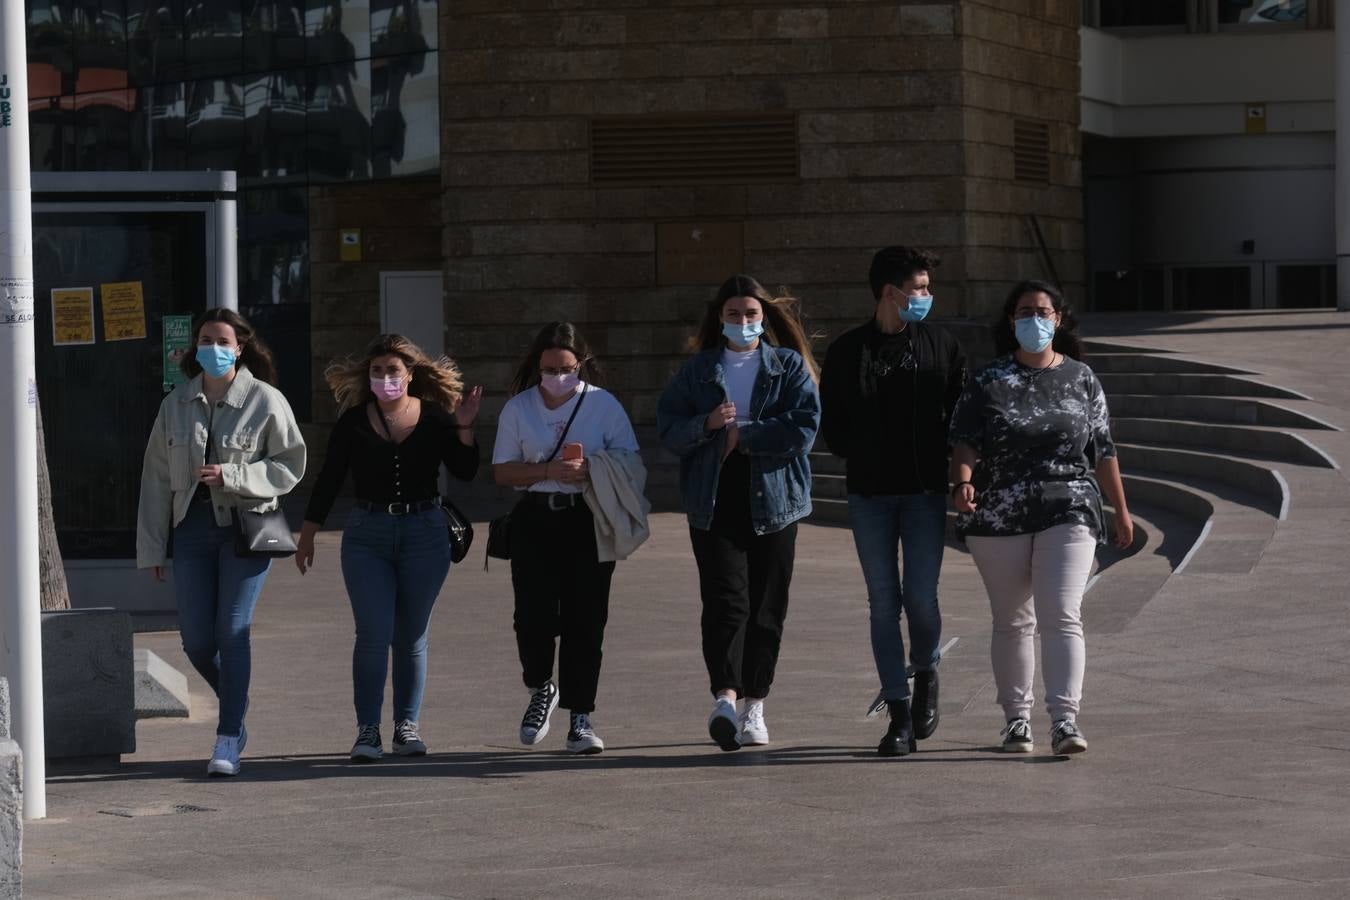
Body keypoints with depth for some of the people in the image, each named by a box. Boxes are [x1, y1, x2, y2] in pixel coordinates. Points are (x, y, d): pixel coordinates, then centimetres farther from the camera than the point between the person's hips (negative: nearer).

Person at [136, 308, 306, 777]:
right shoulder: (176, 404, 8)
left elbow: (290, 465, -2)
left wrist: (231, 475, -15)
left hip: (246, 523, -4)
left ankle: (228, 741, -5)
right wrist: (151, 546, 6)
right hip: (192, 526, 4)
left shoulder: (265, 401, -2)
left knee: (232, 631, -9)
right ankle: (235, 711, 29)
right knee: (196, 640, 3)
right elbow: (157, 478, 9)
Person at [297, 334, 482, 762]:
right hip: (367, 535, -1)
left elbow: (465, 472, 1)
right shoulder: (353, 421, 1)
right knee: (374, 634, -9)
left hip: (424, 534, 1)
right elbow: (328, 481, 6)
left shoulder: (434, 417, 2)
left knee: (411, 637, 7)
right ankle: (367, 730, -5)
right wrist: (307, 535, 6)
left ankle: (407, 726, 15)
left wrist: (463, 428, -13)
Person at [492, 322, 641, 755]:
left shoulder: (603, 404, 4)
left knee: (585, 619, -3)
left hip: (589, 520, -1)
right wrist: (549, 471, -12)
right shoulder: (518, 408, 7)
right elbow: (503, 471, 4)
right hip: (535, 520, 1)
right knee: (534, 617, -8)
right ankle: (541, 690, 21)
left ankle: (580, 718, 5)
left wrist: (593, 473, -15)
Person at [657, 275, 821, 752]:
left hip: (773, 502, 0)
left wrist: (743, 434, -9)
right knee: (725, 599, -15)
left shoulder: (790, 367, 7)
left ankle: (754, 706, 12)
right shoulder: (698, 370, 11)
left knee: (767, 605, 3)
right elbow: (668, 428, 5)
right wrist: (707, 424, -13)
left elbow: (804, 426, -7)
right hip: (714, 503, 0)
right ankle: (725, 698, -27)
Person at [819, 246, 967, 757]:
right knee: (883, 603, 1)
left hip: (924, 491, 0)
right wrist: (861, 456, 0)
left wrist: (940, 463, -3)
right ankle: (899, 714, 6)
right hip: (870, 494, 1)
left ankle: (925, 672, 23)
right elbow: (830, 422, 9)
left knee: (920, 598, -8)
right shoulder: (847, 352, 3)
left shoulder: (942, 347, 4)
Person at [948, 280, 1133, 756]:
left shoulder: (1081, 379, 9)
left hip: (1069, 513, 0)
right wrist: (963, 483, -24)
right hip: (999, 518, 0)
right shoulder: (988, 382, 4)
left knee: (1062, 615, -12)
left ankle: (1065, 720, -18)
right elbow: (964, 441, -4)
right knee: (1012, 621, 8)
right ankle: (1016, 720, 18)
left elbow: (1103, 449, 13)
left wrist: (1121, 510, 15)